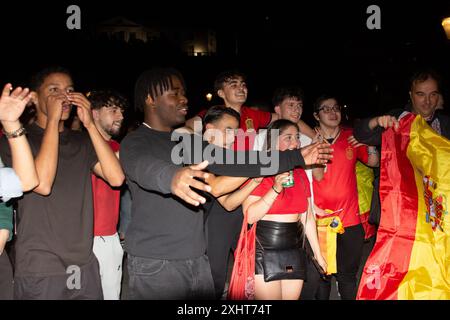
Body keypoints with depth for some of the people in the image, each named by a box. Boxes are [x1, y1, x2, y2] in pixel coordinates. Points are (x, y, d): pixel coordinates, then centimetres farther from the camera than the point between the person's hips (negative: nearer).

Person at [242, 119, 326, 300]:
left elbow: (308, 218, 13)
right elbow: (250, 216, -16)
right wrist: (275, 189, -22)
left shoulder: (300, 174, 10)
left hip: (294, 250, 6)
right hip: (264, 251, -5)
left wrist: (318, 254, 13)